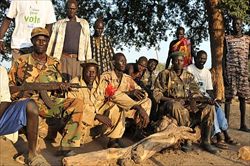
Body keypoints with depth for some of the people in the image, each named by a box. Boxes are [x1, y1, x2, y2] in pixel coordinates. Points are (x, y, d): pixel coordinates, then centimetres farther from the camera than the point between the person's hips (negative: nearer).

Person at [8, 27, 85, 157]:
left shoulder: (54, 63, 15)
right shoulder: (22, 61, 6)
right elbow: (9, 85, 7)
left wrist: (61, 89, -6)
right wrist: (20, 94, -12)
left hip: (51, 101, 4)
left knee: (77, 103, -19)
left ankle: (66, 146, -24)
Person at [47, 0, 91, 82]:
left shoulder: (84, 23, 14)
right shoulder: (59, 23, 11)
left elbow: (87, 43, 11)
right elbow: (52, 41, 11)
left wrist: (88, 61, 4)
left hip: (78, 59, 1)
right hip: (62, 57, -1)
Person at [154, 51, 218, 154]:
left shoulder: (189, 76, 19)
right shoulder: (165, 74, 6)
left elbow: (196, 92, 13)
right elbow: (156, 93, -1)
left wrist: (193, 99, -11)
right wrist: (169, 99, -16)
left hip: (187, 103, 4)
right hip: (171, 103, -4)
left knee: (208, 108, -17)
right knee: (177, 107, -40)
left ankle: (205, 141, -13)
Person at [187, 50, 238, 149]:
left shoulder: (207, 72, 15)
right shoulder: (190, 69, -6)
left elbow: (209, 90, 13)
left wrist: (213, 99, -9)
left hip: (205, 96, 6)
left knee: (218, 108, -19)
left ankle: (226, 135, -17)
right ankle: (219, 137, -30)